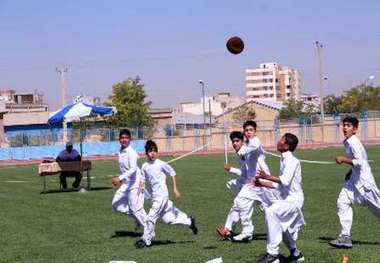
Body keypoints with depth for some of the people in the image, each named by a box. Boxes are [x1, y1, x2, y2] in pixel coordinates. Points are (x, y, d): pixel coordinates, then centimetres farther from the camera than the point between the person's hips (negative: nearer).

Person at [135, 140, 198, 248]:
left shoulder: (161, 164, -11)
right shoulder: (145, 166, 3)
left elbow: (172, 173, -2)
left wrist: (175, 189, -3)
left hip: (162, 195, -6)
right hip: (154, 196, 6)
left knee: (151, 218, -8)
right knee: (169, 219, 13)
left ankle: (146, 240, 4)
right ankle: (189, 221, 32)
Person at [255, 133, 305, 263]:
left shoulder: (292, 160, -16)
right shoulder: (284, 160, 12)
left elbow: (285, 181, -29)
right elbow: (280, 184, 16)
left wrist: (267, 177, -33)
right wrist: (262, 183, 11)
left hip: (294, 200, -11)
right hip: (287, 199, 11)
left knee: (271, 211, -31)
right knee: (280, 225, 26)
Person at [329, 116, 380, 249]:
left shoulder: (353, 142, -19)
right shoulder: (347, 142, 10)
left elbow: (360, 162, -26)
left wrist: (343, 160, -21)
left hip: (363, 179, -9)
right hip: (355, 178, 9)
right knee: (343, 202, 0)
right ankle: (345, 237, -1)